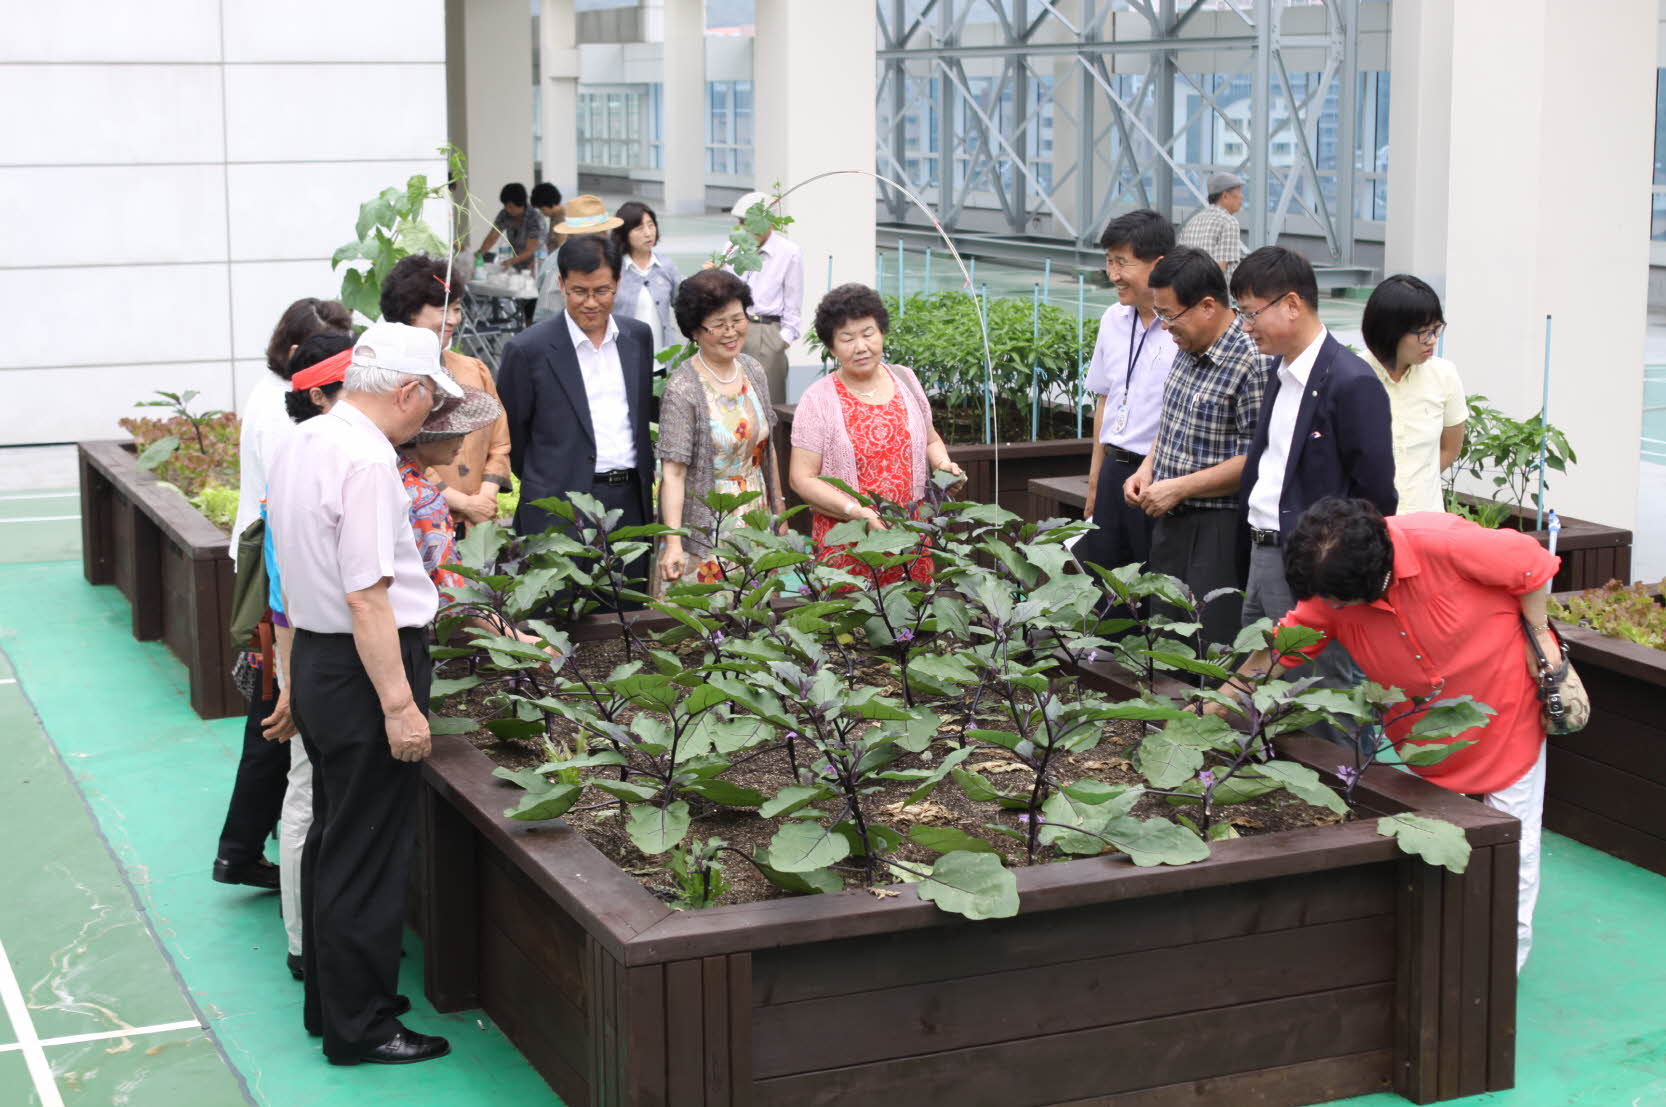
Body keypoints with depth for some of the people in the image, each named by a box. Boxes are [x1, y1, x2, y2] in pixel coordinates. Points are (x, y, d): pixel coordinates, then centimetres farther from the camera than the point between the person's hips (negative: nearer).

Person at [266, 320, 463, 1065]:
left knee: (332, 838, 19)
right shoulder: (367, 461, -21)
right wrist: (400, 705, -23)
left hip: (314, 661, 10)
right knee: (368, 858, 0)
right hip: (363, 671, -10)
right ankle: (359, 1027, 9)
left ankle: (329, 1001, 30)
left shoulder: (300, 444, 9)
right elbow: (366, 595, -25)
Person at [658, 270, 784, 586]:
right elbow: (673, 471, -18)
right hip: (706, 531, -6)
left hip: (757, 520, 6)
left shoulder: (753, 371, 5)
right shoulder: (682, 389, -14)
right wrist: (673, 543, -26)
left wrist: (779, 510, 18)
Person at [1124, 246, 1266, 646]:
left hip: (1219, 533, -9)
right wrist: (1147, 468, 7)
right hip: (1171, 523, 9)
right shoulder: (1188, 351, 9)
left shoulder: (1250, 364, -19)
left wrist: (1179, 488, -18)